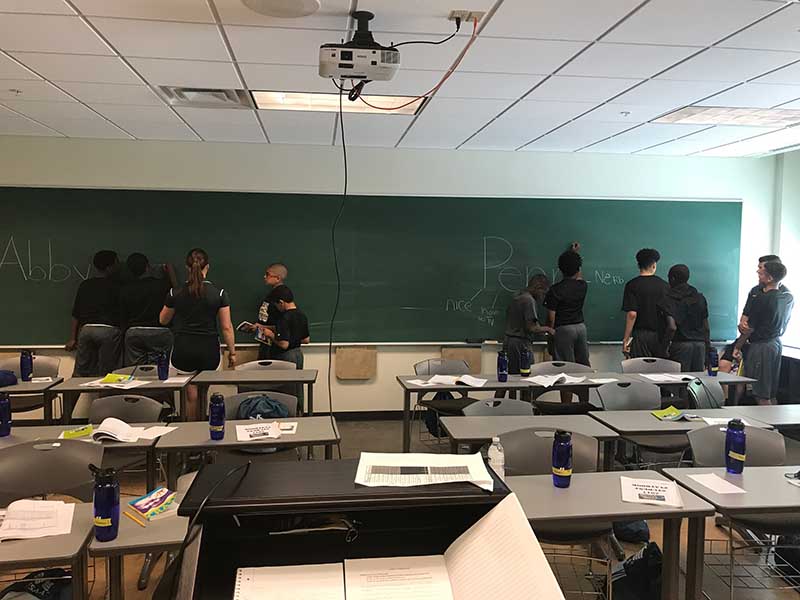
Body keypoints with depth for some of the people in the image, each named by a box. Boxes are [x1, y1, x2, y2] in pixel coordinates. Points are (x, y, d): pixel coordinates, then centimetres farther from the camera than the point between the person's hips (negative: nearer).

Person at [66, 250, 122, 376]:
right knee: (106, 374, -1)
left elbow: (75, 315, 14)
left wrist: (73, 338, 18)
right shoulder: (116, 285, 0)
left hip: (86, 329, 5)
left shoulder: (85, 285, 13)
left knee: (80, 373, 9)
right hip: (108, 330, -4)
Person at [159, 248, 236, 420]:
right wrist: (232, 352, 5)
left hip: (183, 349, 0)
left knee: (191, 395, 10)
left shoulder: (175, 293, -4)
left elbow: (163, 320, 13)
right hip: (209, 349, 0)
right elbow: (227, 327, -5)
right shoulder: (219, 293, -7)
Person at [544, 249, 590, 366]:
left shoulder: (555, 290, -14)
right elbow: (579, 277, 27)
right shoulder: (582, 286, 1)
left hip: (563, 329, -5)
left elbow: (551, 316, -13)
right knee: (584, 364, 13)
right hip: (581, 326, 5)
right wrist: (575, 254, 37)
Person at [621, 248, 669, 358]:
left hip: (640, 335, -3)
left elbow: (632, 314, -14)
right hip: (661, 336, 3)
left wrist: (625, 339, -8)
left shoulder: (632, 285, -6)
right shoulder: (664, 285, 3)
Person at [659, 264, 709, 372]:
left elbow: (672, 327, -18)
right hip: (700, 344, 5)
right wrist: (708, 347, 17)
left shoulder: (670, 299, -6)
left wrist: (665, 346, -7)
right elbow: (706, 327, 12)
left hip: (681, 344, -5)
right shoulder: (700, 298, 11)